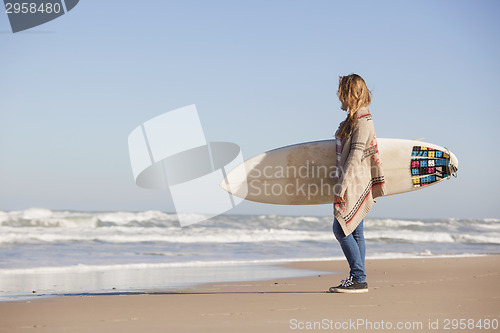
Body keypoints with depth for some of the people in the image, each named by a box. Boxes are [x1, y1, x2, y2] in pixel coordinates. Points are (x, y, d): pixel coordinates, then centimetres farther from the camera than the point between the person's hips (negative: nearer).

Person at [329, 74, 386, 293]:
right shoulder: (356, 119, 16)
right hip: (353, 185, 10)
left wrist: (341, 186, -21)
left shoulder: (362, 120, -14)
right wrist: (378, 183, 23)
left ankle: (358, 279, -10)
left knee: (341, 229, -12)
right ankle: (357, 280, 11)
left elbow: (356, 156, -19)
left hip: (355, 184, -10)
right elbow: (373, 153, 20)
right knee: (355, 232, 9)